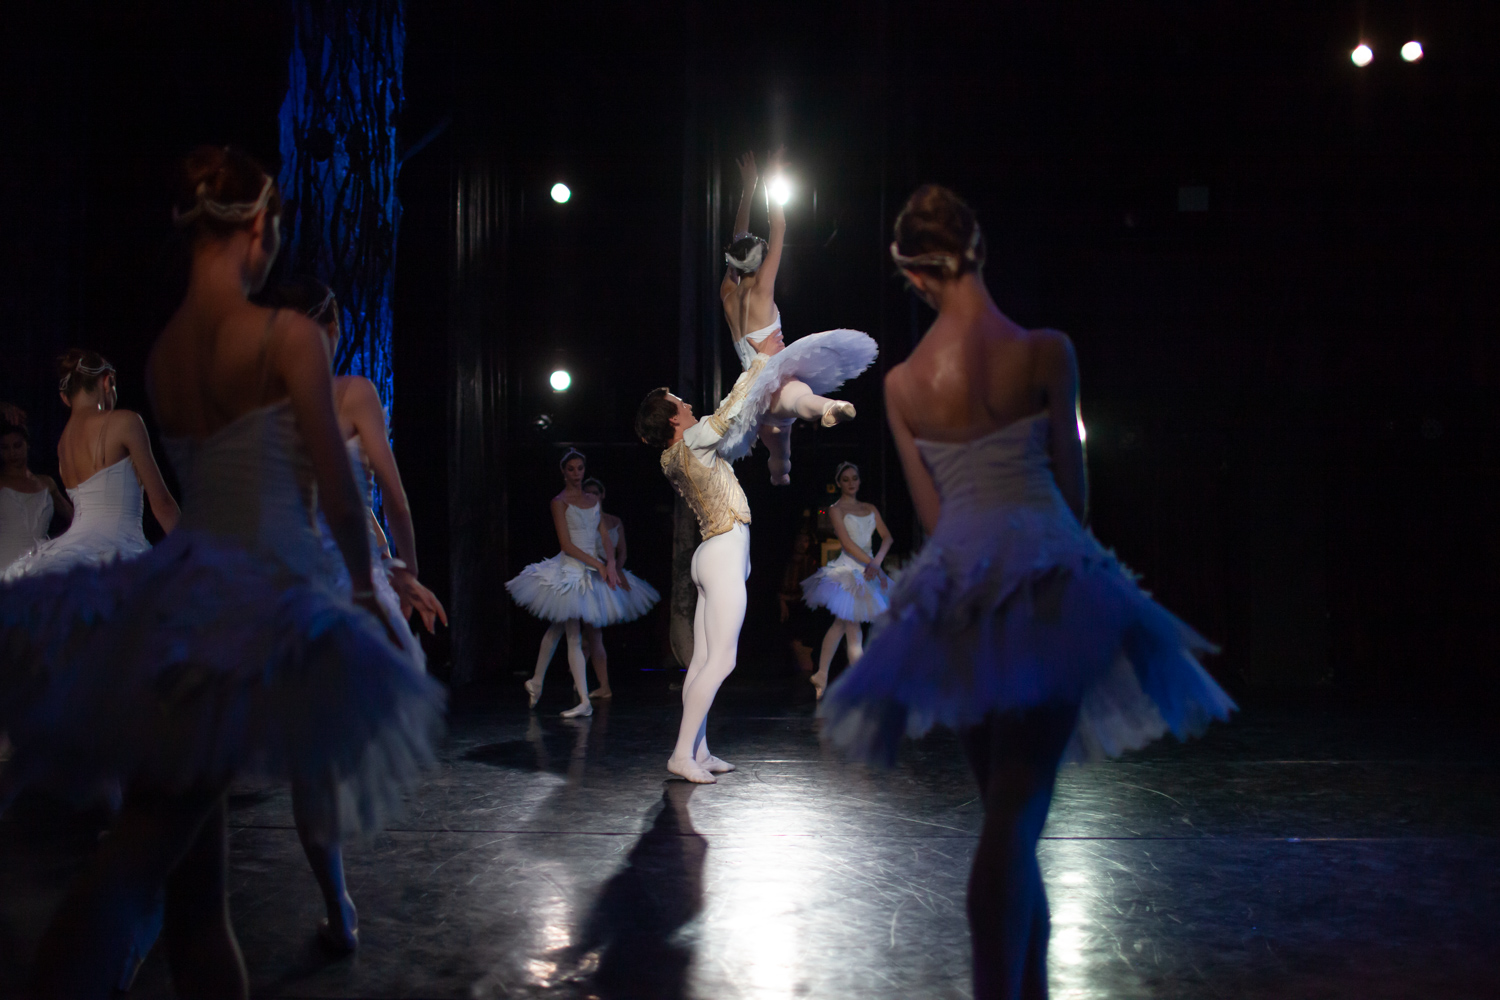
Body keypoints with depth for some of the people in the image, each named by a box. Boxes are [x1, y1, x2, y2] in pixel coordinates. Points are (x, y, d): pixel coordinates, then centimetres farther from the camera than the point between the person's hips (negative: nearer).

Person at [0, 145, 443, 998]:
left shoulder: (161, 353, 11)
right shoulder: (290, 335, -7)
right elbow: (337, 485, -6)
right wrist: (367, 588, 9)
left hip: (178, 592, 7)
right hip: (264, 596, -6)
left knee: (197, 868, 12)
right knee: (143, 857, -10)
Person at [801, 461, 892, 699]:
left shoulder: (870, 509, 14)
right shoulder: (836, 509, -3)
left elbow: (887, 537, 5)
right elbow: (847, 543, -13)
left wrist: (876, 562, -13)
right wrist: (874, 566, -18)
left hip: (866, 570, 6)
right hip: (847, 570, -6)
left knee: (840, 624, 11)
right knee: (853, 629, -5)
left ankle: (821, 676, 20)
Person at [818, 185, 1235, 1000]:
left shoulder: (901, 383, 4)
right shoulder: (1046, 351, -5)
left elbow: (929, 509, 7)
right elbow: (1072, 480, 4)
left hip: (956, 599, 4)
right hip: (1049, 586, -4)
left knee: (1008, 812, 16)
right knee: (1015, 817, -5)